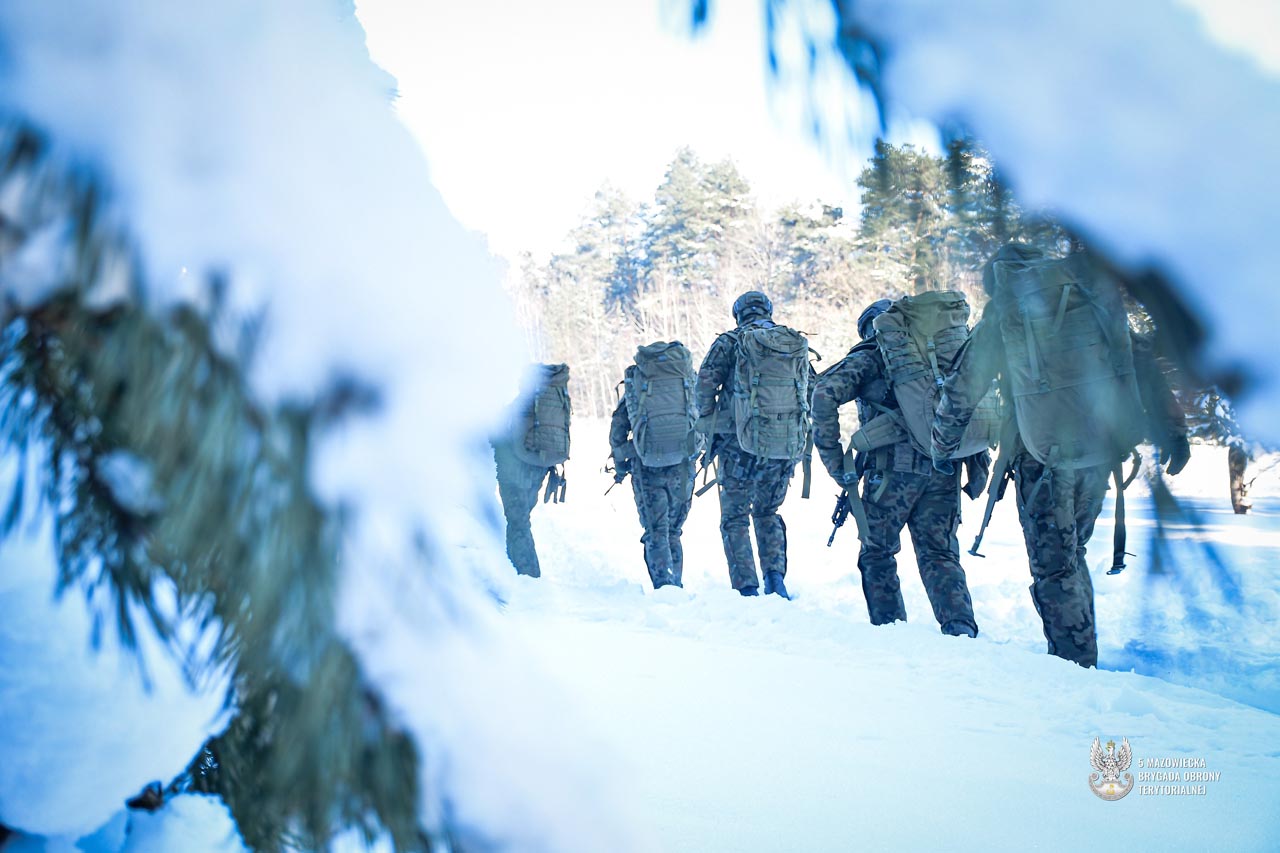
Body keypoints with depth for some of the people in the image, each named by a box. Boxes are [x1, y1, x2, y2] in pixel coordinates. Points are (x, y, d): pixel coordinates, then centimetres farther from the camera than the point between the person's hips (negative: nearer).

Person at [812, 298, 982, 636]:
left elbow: (824, 395, -8)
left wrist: (836, 462, -6)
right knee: (939, 553, 12)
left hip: (894, 469, -4)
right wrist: (977, 462, 15)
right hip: (944, 469, 4)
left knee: (877, 553, 11)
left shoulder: (868, 358, 10)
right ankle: (962, 628, -5)